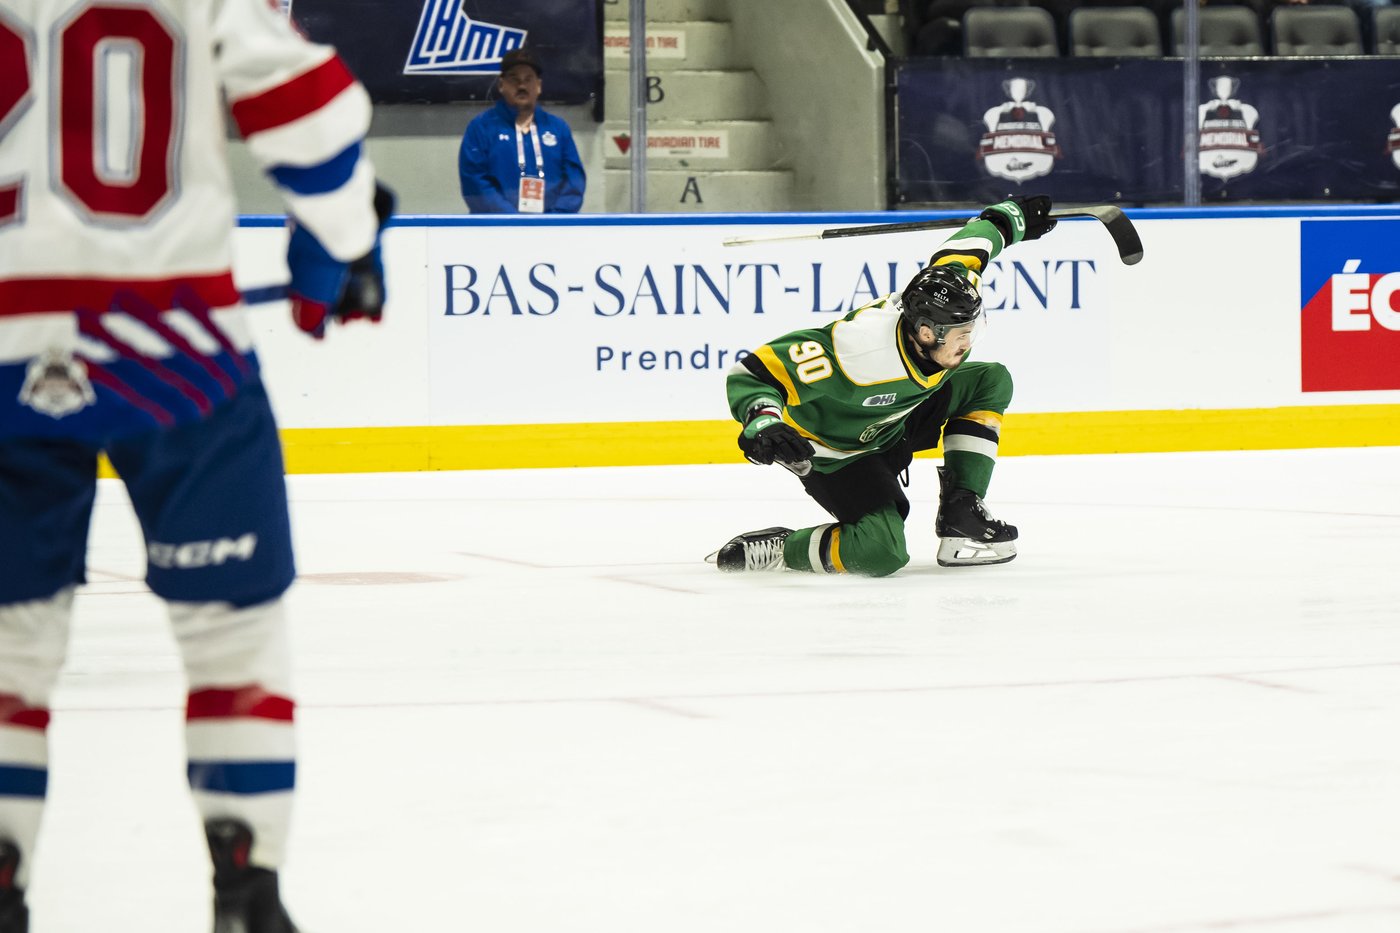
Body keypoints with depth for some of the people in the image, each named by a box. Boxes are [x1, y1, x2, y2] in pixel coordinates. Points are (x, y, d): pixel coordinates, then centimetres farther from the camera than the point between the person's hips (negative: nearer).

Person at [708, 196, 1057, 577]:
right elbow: (753, 372, -36)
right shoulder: (860, 350, -40)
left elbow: (965, 248, 6)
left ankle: (960, 514, 3)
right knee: (883, 552, -28)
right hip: (835, 453, -9)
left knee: (990, 381, 1)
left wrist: (1011, 218, 21)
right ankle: (772, 549, -5)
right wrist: (763, 423, -53)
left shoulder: (940, 303, -19)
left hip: (894, 421, 9)